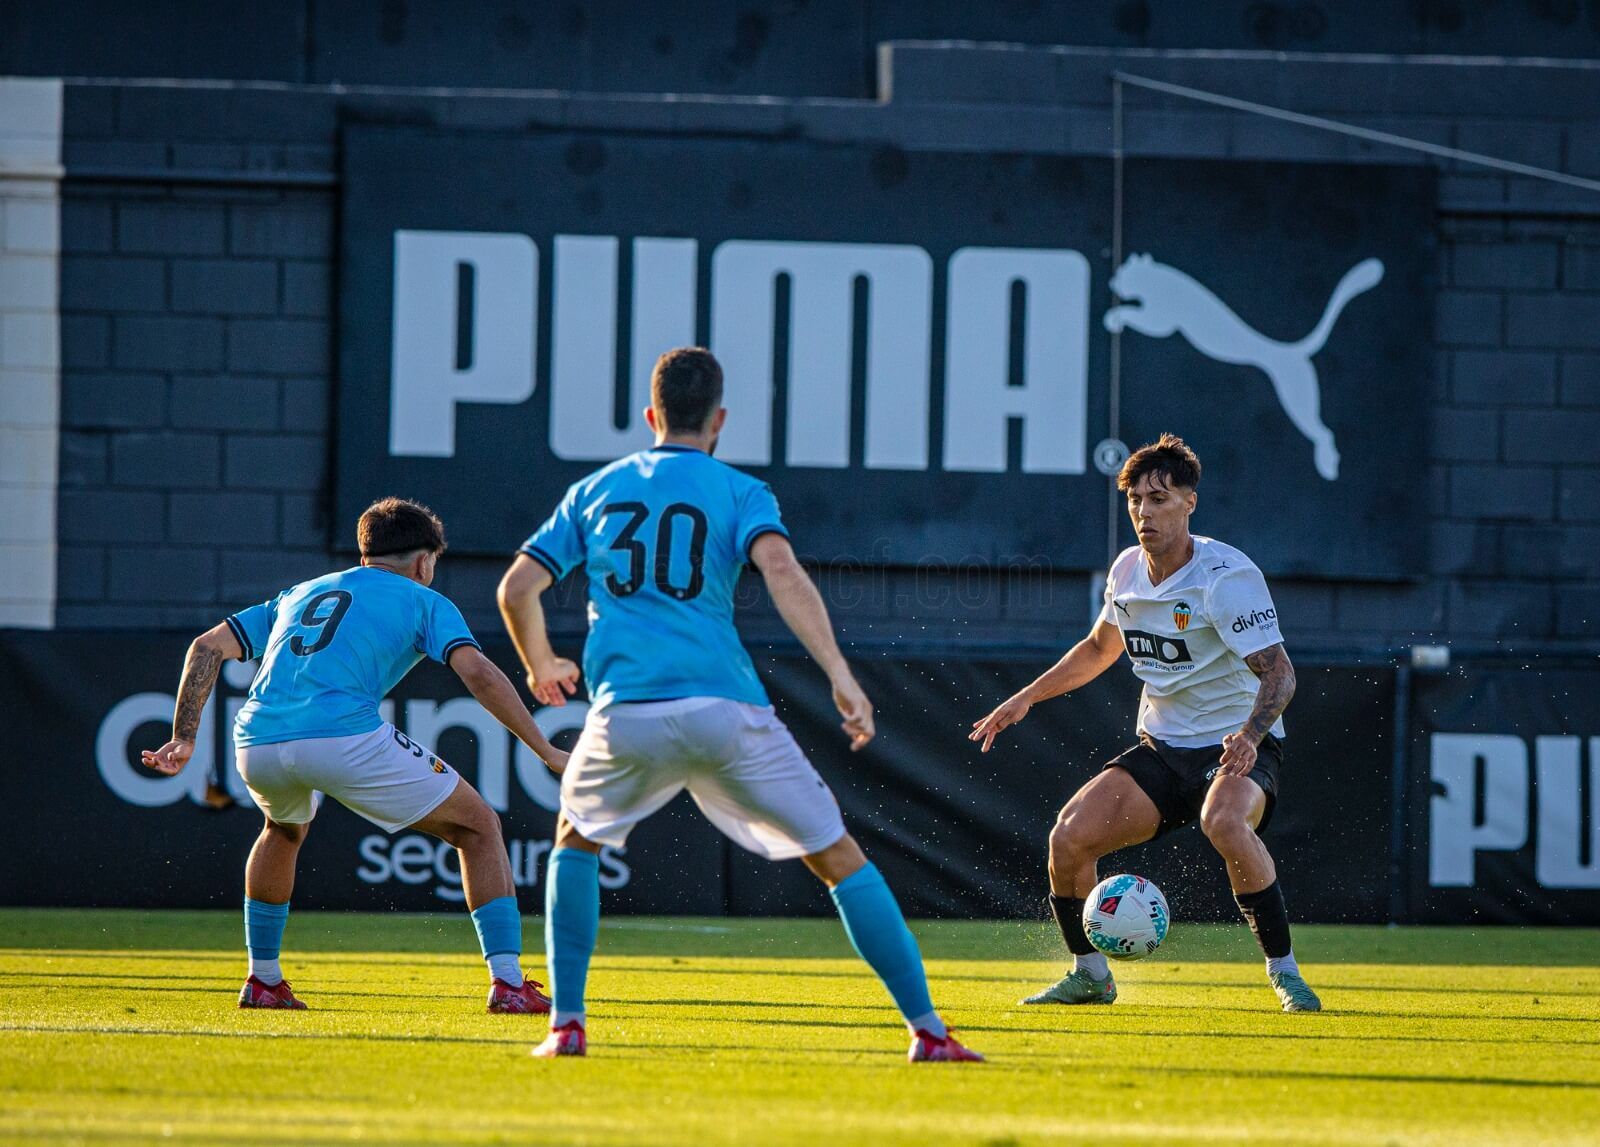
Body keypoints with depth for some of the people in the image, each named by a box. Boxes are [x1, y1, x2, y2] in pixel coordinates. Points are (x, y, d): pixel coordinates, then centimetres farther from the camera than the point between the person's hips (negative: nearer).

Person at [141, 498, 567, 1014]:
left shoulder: (299, 595, 32)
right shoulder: (423, 601, 17)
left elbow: (207, 646, 25)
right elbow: (479, 674, 1)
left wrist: (183, 738, 26)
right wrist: (546, 751, 3)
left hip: (256, 742, 5)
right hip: (343, 736, -5)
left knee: (284, 830, 40)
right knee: (478, 828, 10)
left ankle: (262, 980, 37)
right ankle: (508, 982, 0)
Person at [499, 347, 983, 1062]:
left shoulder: (595, 491, 18)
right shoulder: (739, 492, 9)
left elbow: (516, 588, 16)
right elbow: (782, 572, -11)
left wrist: (540, 666, 35)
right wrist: (840, 676, -16)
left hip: (625, 712, 2)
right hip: (725, 708, -2)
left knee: (576, 839, 30)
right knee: (839, 859, 7)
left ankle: (566, 1024, 16)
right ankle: (928, 1030, 1)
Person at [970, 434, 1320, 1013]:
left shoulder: (1227, 577, -19)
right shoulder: (1128, 571, 3)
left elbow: (1278, 672, -25)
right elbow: (1100, 647, 23)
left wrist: (1249, 733, -43)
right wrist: (1026, 698, 16)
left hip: (1237, 748, -6)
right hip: (1161, 747, 6)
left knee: (1224, 822, -38)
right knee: (1069, 836, -11)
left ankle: (1284, 971, -25)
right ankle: (1090, 974, 11)